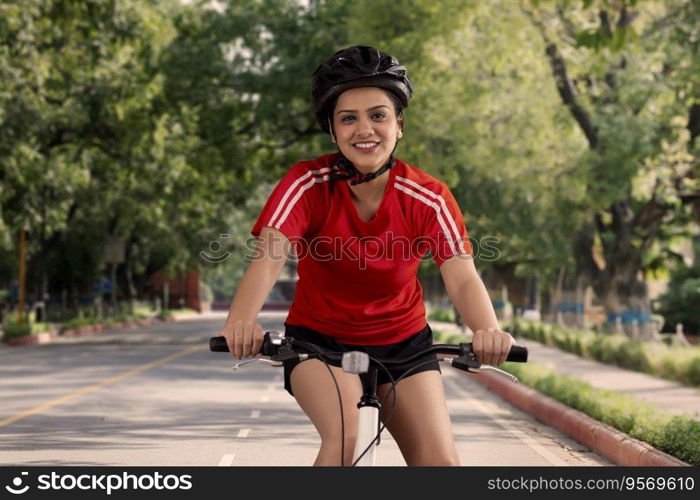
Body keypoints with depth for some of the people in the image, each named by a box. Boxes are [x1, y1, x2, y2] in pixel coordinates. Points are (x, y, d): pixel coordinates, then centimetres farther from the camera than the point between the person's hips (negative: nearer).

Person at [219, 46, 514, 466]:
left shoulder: (429, 198, -14)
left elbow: (463, 277, -24)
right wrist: (241, 322, -51)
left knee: (441, 461, -13)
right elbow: (267, 260, -30)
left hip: (403, 343, 2)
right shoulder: (308, 184, -18)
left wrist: (489, 330, -46)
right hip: (319, 339, -2)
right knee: (343, 432, -31)